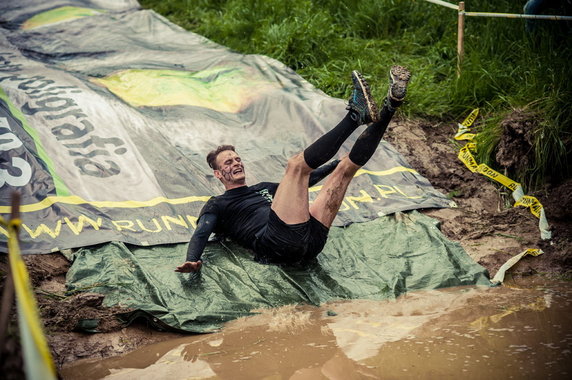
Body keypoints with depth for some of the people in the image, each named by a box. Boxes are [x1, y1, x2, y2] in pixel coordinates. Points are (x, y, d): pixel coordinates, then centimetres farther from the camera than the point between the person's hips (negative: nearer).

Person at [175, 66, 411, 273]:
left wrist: (336, 163, 52)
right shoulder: (217, 205, 23)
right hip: (276, 243, -7)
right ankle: (355, 115, -23)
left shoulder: (264, 188, 40)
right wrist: (192, 261, -18)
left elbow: (306, 181, 50)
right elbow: (201, 233, 4)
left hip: (310, 240, 7)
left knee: (346, 167, 6)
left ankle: (390, 107, -13)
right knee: (296, 164, -17)